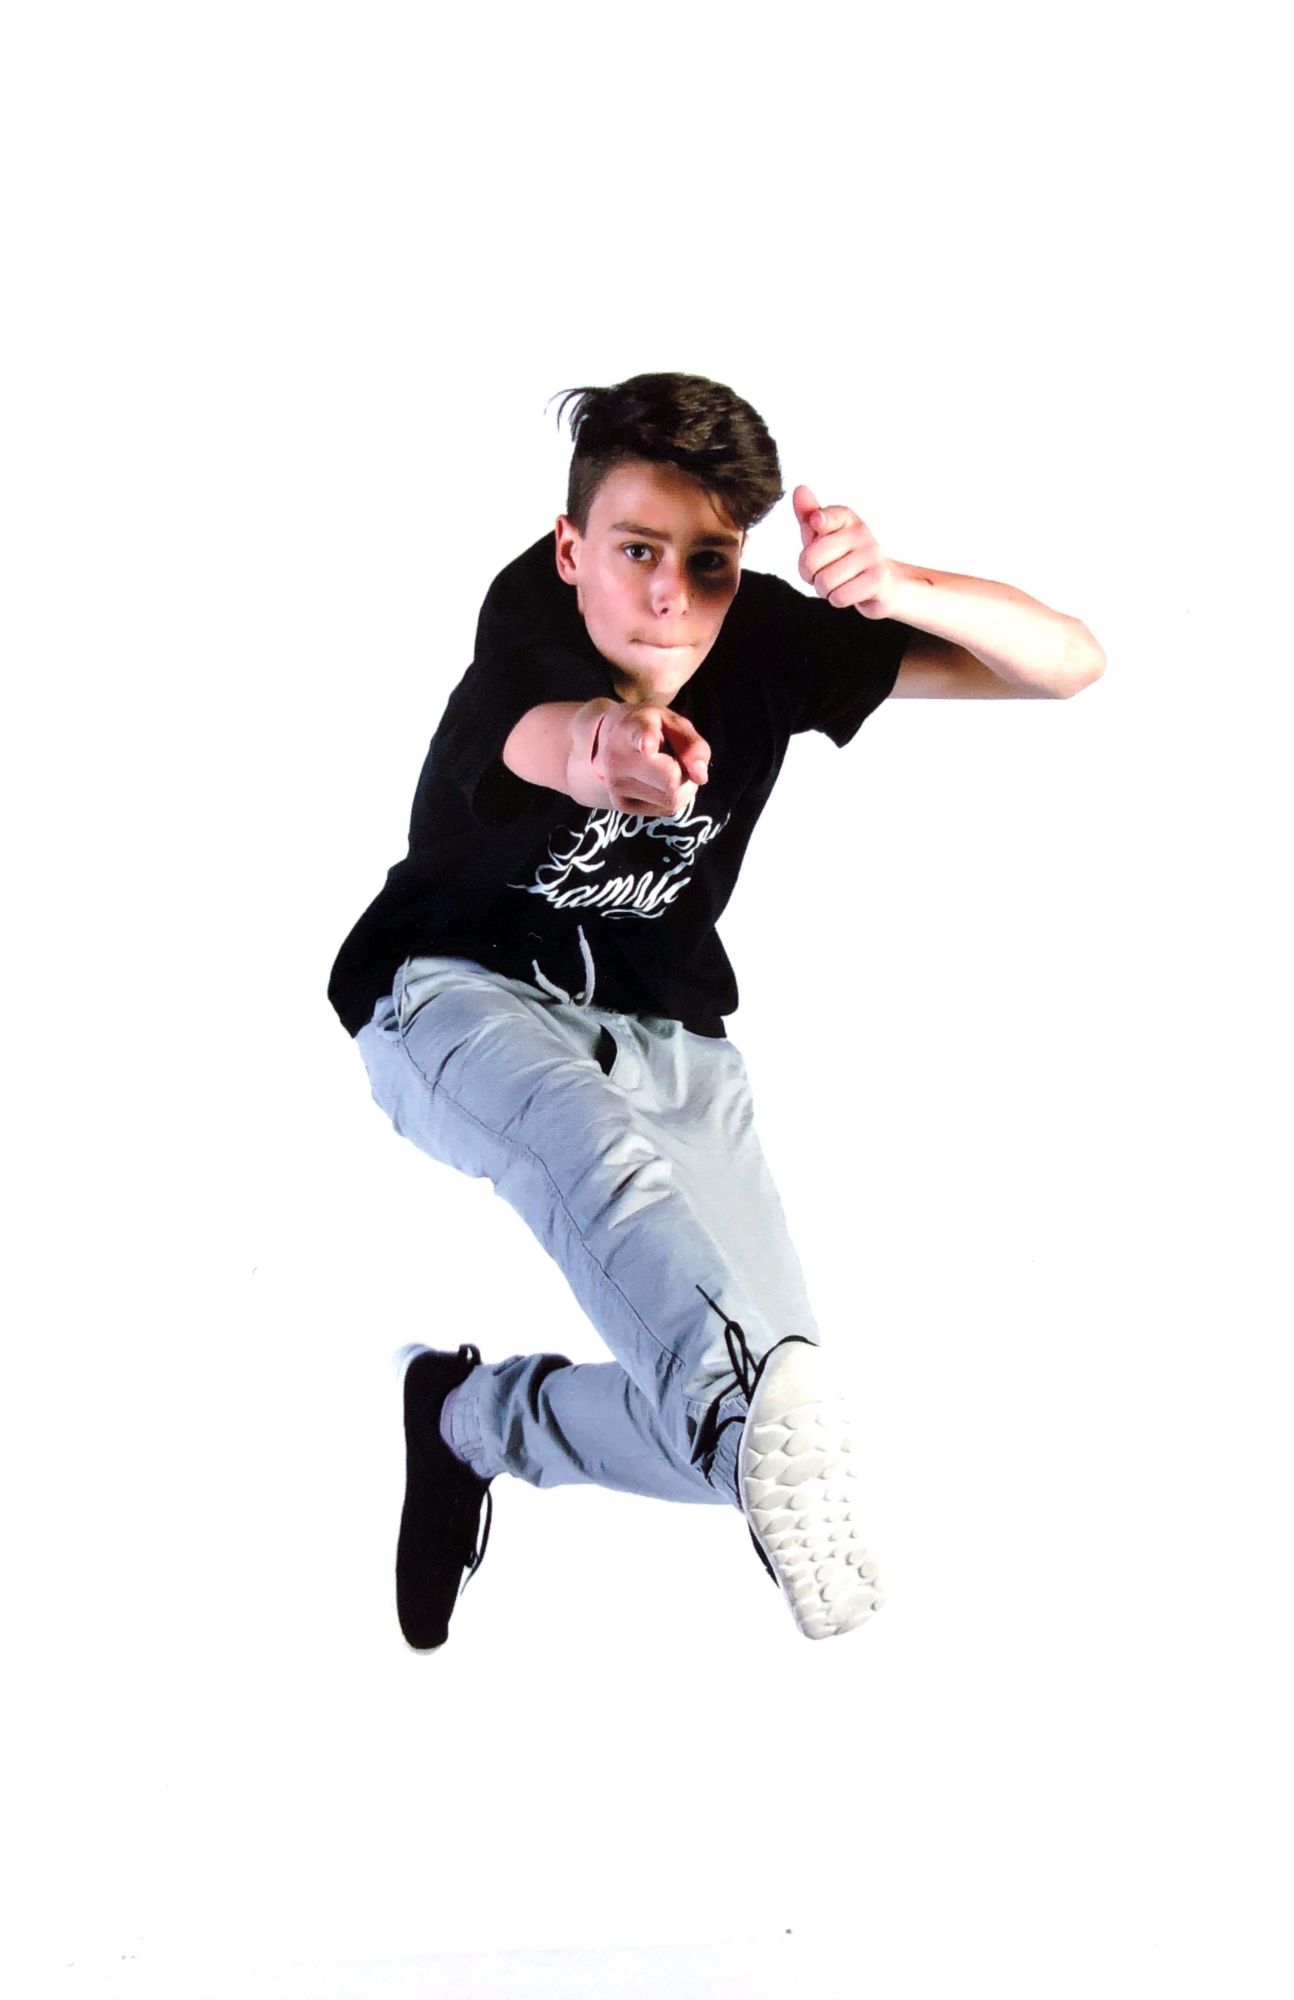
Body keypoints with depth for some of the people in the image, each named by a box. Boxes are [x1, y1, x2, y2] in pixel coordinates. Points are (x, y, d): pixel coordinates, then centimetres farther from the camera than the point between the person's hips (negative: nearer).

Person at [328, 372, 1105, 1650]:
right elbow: (542, 740, -44)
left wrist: (901, 591, -32)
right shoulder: (530, 613, -19)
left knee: (743, 1427, -11)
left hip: (664, 1034, 4)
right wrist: (598, 742, -71)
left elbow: (1070, 663, -10)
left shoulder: (764, 639, -8)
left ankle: (472, 1420, 11)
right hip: (461, 1000, -4)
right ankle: (771, 1417, -65)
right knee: (588, 1143, -42)